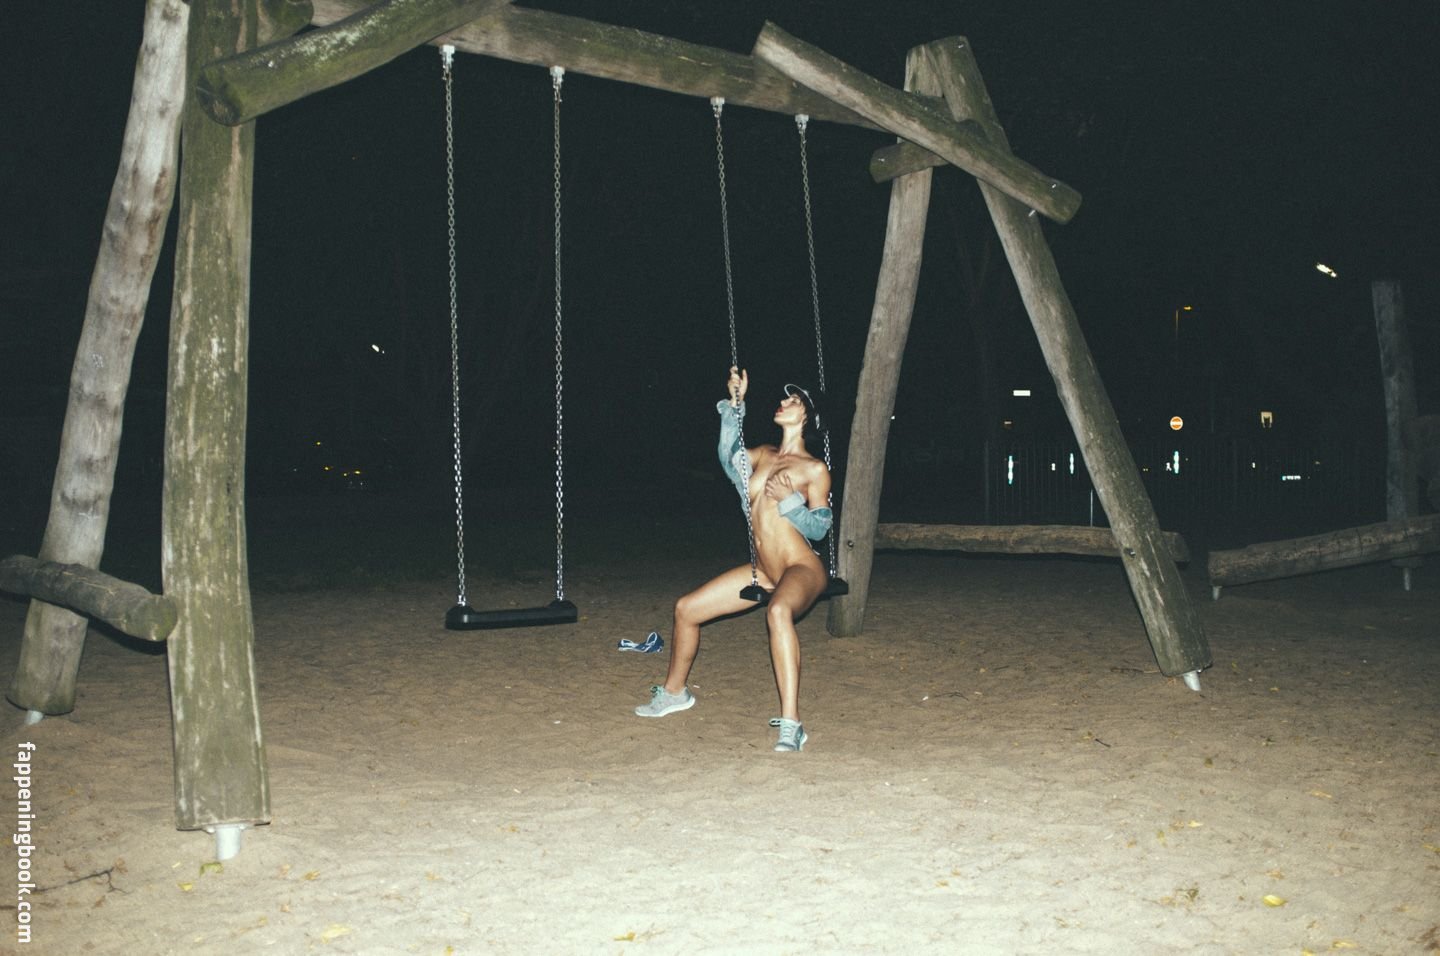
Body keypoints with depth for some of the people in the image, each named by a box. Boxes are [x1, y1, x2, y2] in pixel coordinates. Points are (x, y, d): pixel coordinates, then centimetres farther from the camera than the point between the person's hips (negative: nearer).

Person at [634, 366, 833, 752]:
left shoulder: (815, 470, -6)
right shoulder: (763, 455, 12)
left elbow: (820, 527, -7)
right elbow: (729, 459, -1)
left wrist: (788, 498, -22)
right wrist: (734, 404, -2)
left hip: (802, 570, -7)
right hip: (763, 571, 7)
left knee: (778, 610, -42)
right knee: (686, 608, 9)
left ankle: (791, 724, -43)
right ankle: (674, 692, 34)